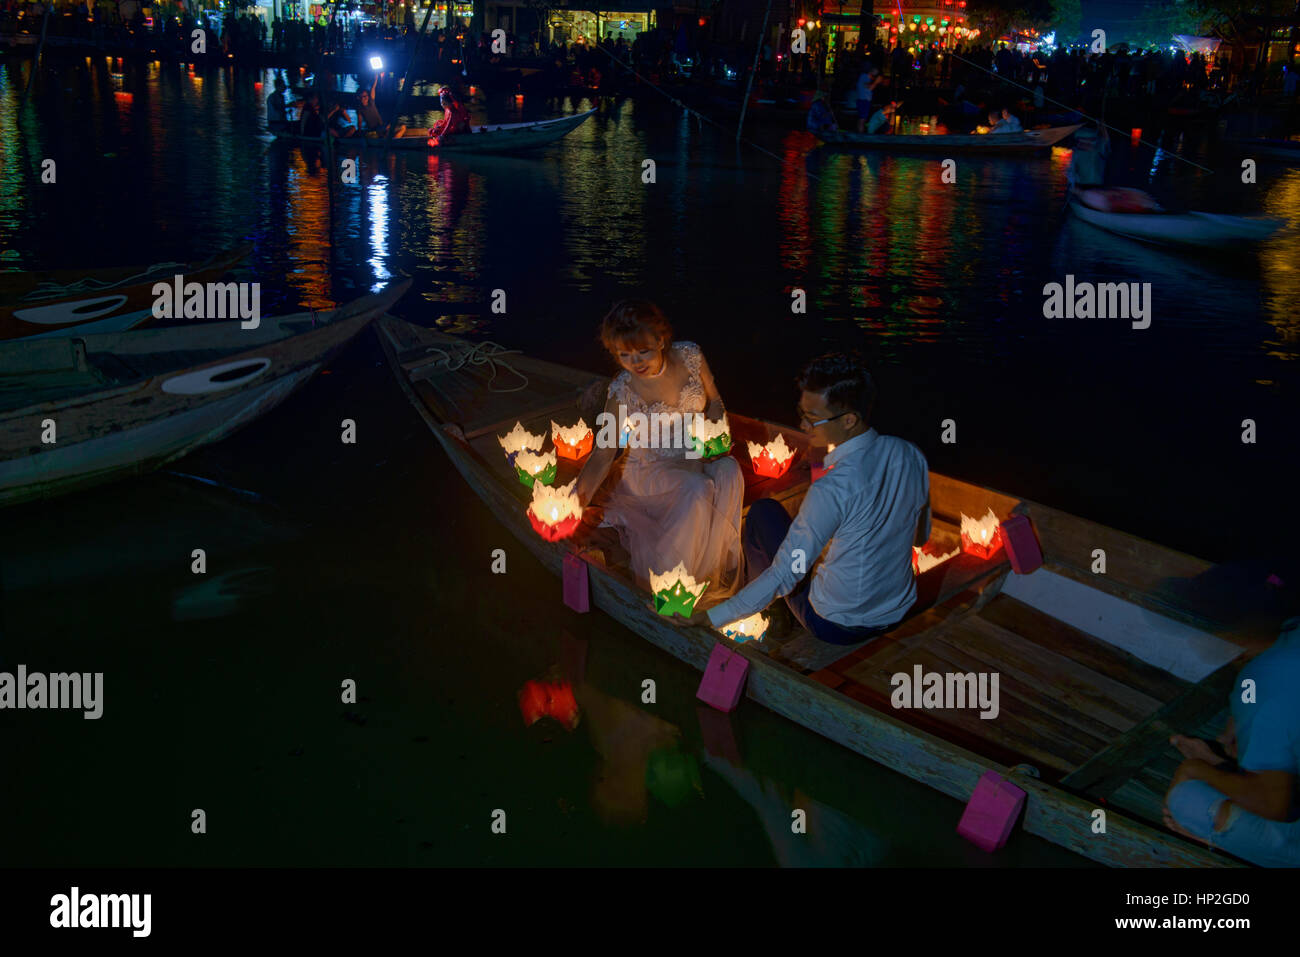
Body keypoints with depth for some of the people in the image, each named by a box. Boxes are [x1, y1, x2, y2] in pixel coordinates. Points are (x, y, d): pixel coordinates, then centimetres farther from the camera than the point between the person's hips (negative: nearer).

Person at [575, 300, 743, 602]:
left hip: (699, 456, 4)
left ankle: (716, 565, -17)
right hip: (652, 471, -3)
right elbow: (605, 452, -15)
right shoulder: (622, 392, -16)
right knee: (698, 488, -34)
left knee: (729, 470, -30)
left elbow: (715, 402, 7)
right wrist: (581, 492, -29)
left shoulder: (690, 356, -10)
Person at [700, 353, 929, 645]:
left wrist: (710, 618, -18)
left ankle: (764, 614, 27)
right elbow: (922, 535, 8)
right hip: (899, 612, 6)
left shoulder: (832, 491, -30)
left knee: (764, 512, 6)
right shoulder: (911, 456, -9)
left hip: (836, 628, -6)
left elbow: (784, 576, -24)